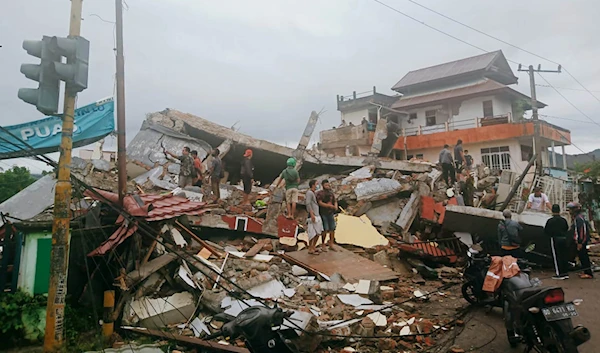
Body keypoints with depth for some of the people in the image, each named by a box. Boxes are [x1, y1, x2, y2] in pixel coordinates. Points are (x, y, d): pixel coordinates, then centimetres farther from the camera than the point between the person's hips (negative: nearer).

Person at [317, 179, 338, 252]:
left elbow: (335, 201, 12)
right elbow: (320, 203, -16)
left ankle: (331, 245, 13)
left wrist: (336, 207, -10)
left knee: (332, 229, 3)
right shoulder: (319, 193, -6)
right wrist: (330, 206, -20)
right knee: (325, 230, -7)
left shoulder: (331, 193, 12)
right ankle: (323, 245, 9)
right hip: (323, 214, -5)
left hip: (331, 214, 6)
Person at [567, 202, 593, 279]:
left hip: (581, 241, -10)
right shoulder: (575, 218, 14)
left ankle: (589, 273, -2)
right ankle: (586, 272, 22)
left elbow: (582, 231, -23)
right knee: (582, 257, 15)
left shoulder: (579, 218, -18)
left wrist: (580, 243, -23)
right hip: (579, 241, 10)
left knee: (583, 257, -6)